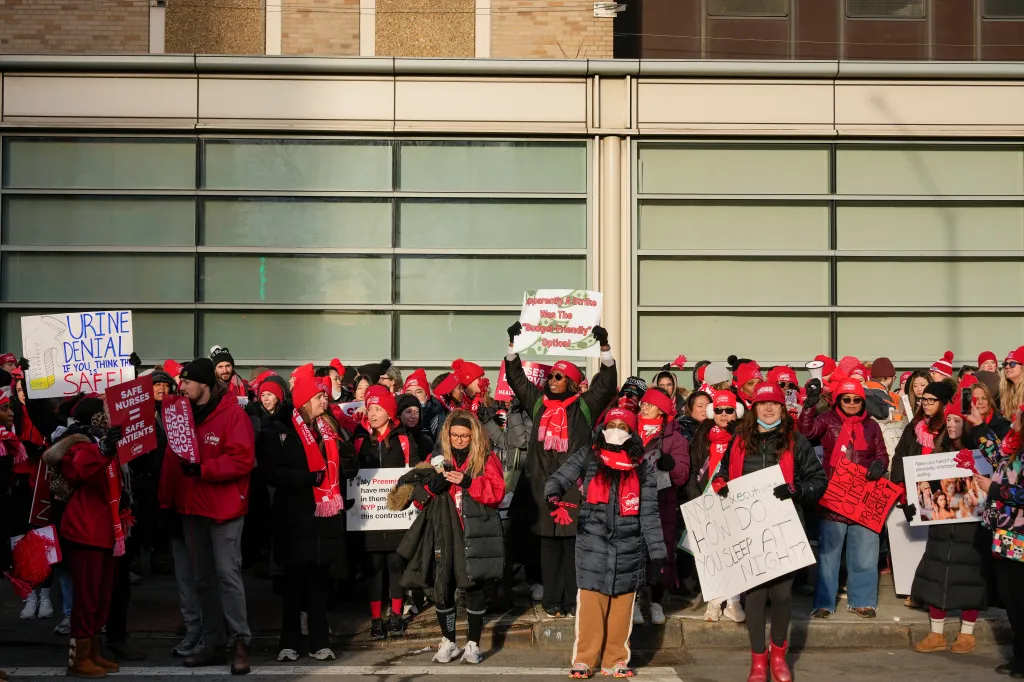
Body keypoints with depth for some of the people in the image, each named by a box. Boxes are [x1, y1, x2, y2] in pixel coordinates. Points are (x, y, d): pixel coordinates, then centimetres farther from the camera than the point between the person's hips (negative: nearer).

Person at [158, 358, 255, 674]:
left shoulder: (233, 414, -10)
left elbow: (242, 460, -19)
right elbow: (172, 459, 14)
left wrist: (202, 469, -24)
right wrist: (167, 502, 12)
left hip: (224, 507, -7)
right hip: (191, 507, 7)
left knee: (228, 575, -8)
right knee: (204, 578, 11)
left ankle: (240, 643, -1)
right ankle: (214, 644, 19)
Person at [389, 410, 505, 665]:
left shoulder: (486, 459, 5)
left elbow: (496, 492, -7)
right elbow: (420, 498, 12)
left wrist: (468, 482, -18)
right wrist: (431, 485, -9)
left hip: (474, 533, -2)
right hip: (443, 534, 3)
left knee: (473, 586, 1)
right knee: (442, 587, 3)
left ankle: (473, 644, 14)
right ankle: (448, 642, 18)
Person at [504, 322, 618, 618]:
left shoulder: (584, 406, 4)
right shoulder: (538, 402, 12)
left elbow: (607, 382, -3)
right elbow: (516, 377, 16)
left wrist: (605, 347, -12)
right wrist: (513, 344, 9)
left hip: (574, 485, -3)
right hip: (543, 485, 3)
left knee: (573, 545, 0)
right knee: (549, 545, 6)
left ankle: (573, 601, 7)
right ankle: (552, 600, 12)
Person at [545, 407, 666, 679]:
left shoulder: (643, 465, 10)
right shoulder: (588, 456, 7)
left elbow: (649, 511, 9)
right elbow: (560, 478, -3)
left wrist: (657, 551, 5)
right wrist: (553, 495, -27)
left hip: (629, 545, 1)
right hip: (593, 541, -1)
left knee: (622, 605, 5)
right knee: (590, 601, -4)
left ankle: (615, 661, 16)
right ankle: (584, 660, 7)